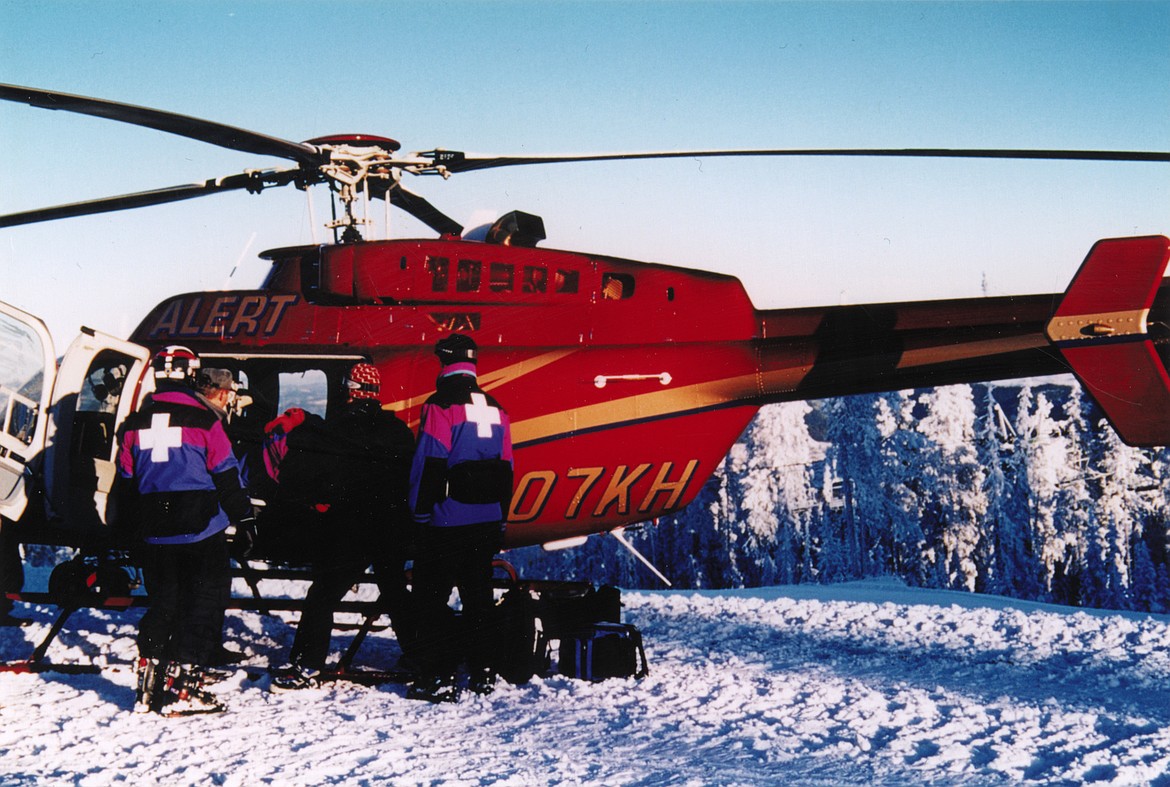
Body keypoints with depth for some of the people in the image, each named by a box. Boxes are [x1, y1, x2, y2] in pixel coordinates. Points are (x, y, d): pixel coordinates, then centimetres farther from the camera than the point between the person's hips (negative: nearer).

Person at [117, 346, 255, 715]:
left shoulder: (135, 423, 7)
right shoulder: (203, 419, -8)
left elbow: (126, 478, 14)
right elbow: (225, 473, -6)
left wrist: (134, 527, 25)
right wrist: (243, 516, 3)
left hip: (154, 532, 5)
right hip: (201, 530, -5)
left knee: (162, 602, 16)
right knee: (203, 602, 1)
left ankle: (148, 685, 12)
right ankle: (182, 687, -4)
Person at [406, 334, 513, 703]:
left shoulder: (441, 406, -10)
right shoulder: (495, 409, 11)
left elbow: (428, 466, -14)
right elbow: (506, 469, 14)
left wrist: (420, 514, -6)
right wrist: (499, 520, 20)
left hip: (446, 521, -6)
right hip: (486, 522, 7)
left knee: (432, 597, -2)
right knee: (478, 595, 14)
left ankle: (438, 678, -6)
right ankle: (482, 673, 18)